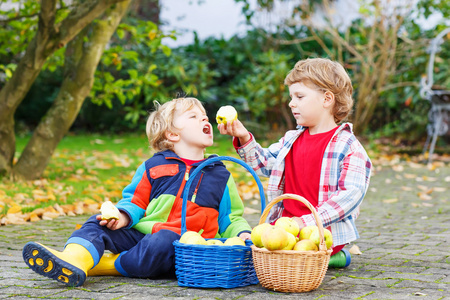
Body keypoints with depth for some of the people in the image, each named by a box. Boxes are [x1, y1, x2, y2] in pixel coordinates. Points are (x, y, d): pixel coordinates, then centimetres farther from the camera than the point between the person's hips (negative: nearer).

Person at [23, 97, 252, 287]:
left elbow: (230, 218, 16)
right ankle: (74, 259, -43)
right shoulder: (153, 167, 13)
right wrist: (123, 216, -7)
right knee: (98, 223, -16)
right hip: (141, 235, 3)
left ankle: (110, 265, -23)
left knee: (164, 240, -37)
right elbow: (134, 202, 15)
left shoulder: (219, 175, 13)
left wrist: (242, 233, -4)